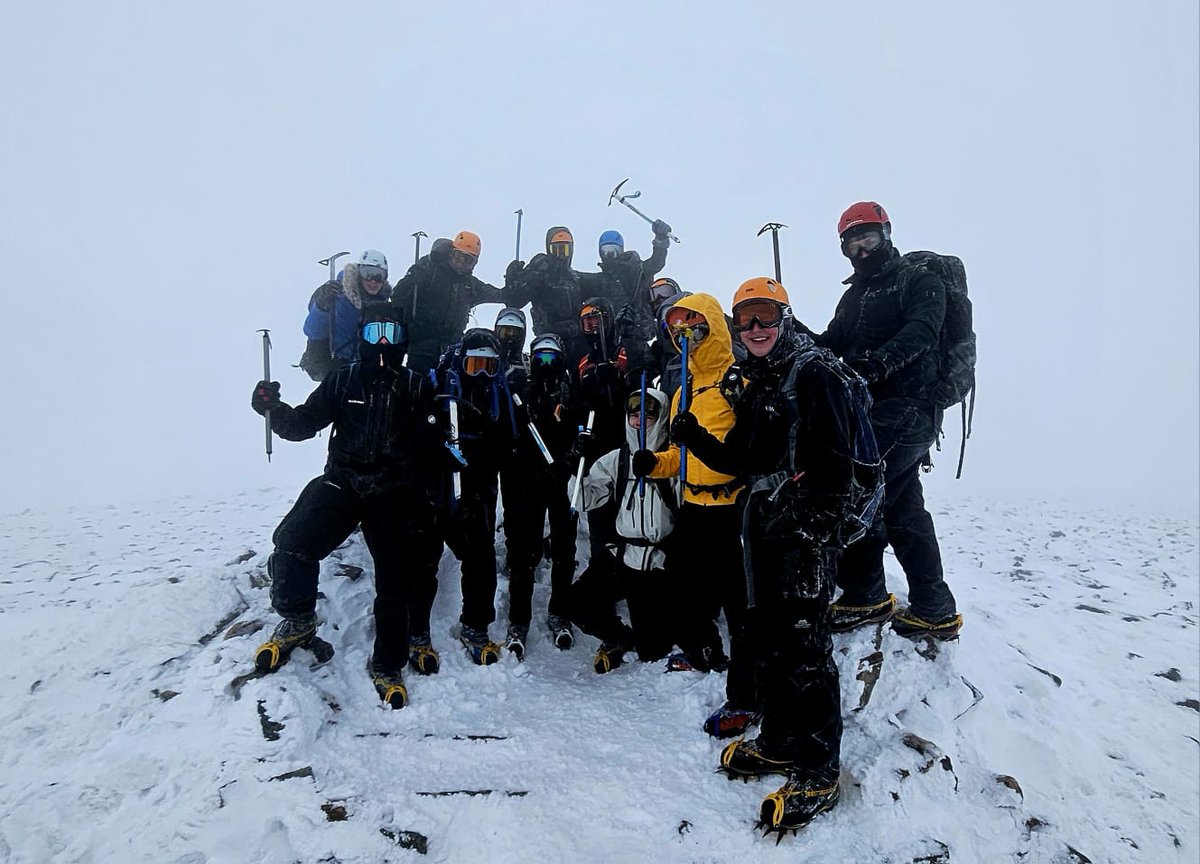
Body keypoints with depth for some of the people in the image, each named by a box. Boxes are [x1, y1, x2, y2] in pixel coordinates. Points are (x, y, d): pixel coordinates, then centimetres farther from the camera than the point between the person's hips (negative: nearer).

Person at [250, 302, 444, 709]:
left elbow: (430, 452, 4)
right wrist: (273, 408, -13)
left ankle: (388, 667, 21)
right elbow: (303, 424, 7)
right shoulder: (344, 381, 6)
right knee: (292, 543, -21)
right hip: (342, 481, 0)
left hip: (393, 496, 0)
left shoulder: (417, 389, 5)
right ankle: (297, 622, 8)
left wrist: (423, 502, -2)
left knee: (394, 581, 2)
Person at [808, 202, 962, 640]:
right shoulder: (854, 295, 24)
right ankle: (933, 610, 19)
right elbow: (832, 342, 14)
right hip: (874, 409, 8)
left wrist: (877, 364, -36)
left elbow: (920, 331, -18)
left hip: (907, 406, -8)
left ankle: (864, 596, -3)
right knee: (901, 507, 10)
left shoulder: (918, 281, 0)